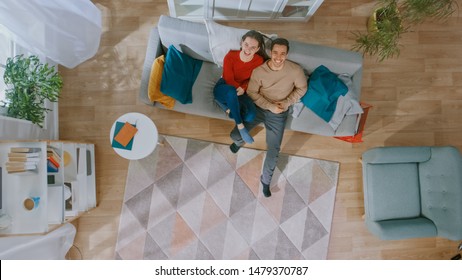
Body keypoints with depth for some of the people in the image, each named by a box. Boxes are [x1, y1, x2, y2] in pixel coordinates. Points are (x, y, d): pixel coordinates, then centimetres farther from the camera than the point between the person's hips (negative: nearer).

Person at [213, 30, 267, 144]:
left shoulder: (259, 61, -15)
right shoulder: (230, 56, -21)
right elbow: (229, 79, -16)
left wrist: (243, 88, -20)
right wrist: (238, 88, -29)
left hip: (241, 91, 2)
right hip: (223, 88, -2)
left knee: (250, 116, -27)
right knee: (232, 91, -42)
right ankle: (240, 126, -28)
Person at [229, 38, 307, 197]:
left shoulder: (295, 70, -16)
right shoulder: (258, 71, -17)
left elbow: (302, 88, 0)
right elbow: (252, 93, -9)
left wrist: (287, 103, -13)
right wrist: (270, 106, -19)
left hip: (278, 115, -1)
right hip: (258, 108, 1)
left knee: (273, 151, -2)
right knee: (235, 135, -2)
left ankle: (266, 180, 24)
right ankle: (239, 142, 40)